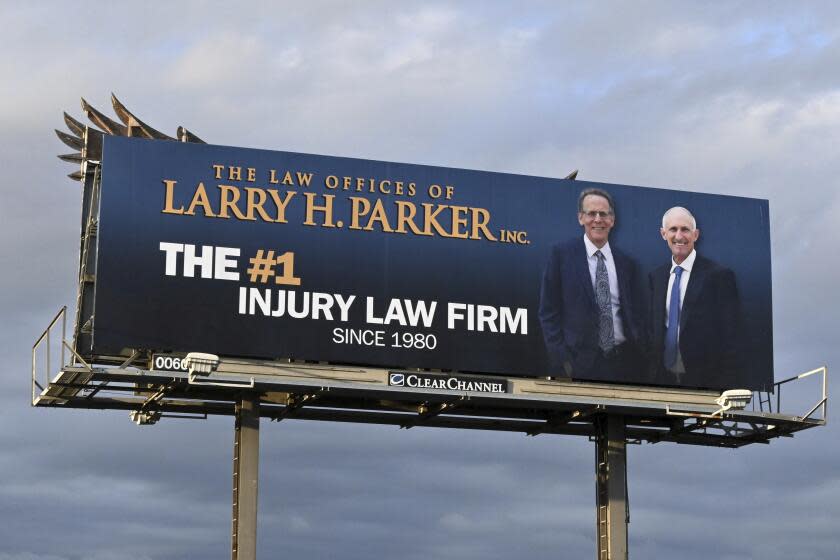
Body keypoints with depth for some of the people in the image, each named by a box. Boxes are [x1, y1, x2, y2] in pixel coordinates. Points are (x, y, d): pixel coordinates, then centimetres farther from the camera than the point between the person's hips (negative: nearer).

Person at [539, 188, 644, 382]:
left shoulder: (626, 263, 10)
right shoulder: (562, 254, 0)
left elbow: (634, 315, 14)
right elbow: (548, 313, -2)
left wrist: (638, 361, 1)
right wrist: (561, 359, -9)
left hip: (622, 363, 3)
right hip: (578, 363, -3)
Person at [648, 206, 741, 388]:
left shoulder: (719, 275, -8)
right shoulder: (656, 276, 10)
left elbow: (730, 338, -9)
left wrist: (725, 385, -13)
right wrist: (653, 371, 7)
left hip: (705, 380, -5)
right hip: (664, 378, 5)